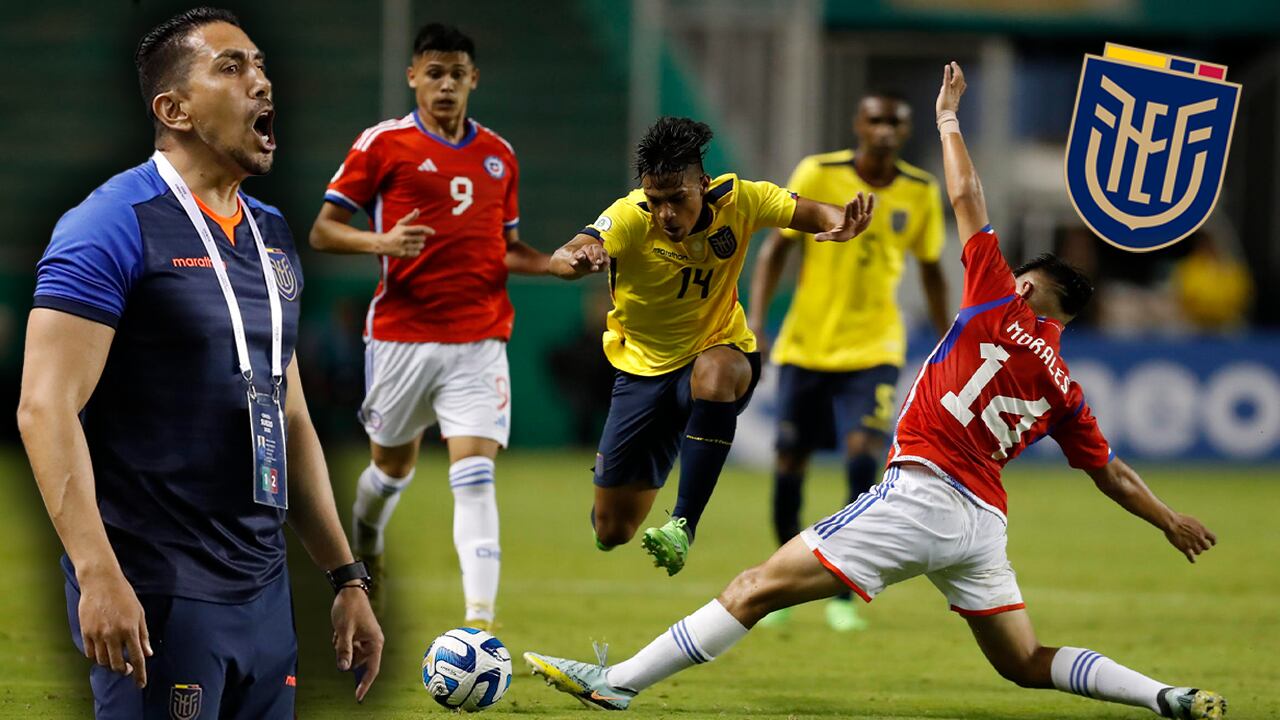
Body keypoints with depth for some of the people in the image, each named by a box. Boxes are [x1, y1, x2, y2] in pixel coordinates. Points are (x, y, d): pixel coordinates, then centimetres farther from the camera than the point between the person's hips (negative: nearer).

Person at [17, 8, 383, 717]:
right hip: (156, 596, -7)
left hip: (264, 593, 7)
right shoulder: (113, 226, -9)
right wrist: (98, 574, -25)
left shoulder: (271, 235, 15)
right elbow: (46, 407, -16)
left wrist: (347, 578, 17)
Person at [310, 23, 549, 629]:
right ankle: (365, 538, 49)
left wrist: (556, 263, 2)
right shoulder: (382, 145, -1)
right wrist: (381, 242, -21)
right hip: (401, 337, -1)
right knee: (393, 468, 14)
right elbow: (322, 231, -3)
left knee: (475, 477, -13)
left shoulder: (499, 155, 11)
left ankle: (480, 618, -20)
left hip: (479, 341, 1)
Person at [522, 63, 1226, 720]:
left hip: (922, 494, -7)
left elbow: (967, 199, 7)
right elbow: (1111, 474, 21)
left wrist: (948, 118, 21)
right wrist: (1170, 520, 36)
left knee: (758, 587, -7)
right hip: (983, 521, 7)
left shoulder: (1000, 307, 2)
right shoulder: (1063, 388, 16)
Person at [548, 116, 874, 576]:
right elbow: (560, 259, -38)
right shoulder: (630, 218, -24)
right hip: (643, 366, 0)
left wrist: (841, 223, -32)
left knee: (713, 371, -41)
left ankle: (684, 523, -33)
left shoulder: (736, 200, -18)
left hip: (721, 351, 0)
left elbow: (809, 213, -8)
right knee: (613, 529, 3)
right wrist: (578, 261, -63)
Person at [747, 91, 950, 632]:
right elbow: (776, 247, -4)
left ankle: (845, 595, -6)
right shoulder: (817, 175, -8)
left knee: (863, 459, -17)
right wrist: (756, 316, -15)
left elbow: (931, 269, 12)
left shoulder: (921, 193, -1)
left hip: (873, 349, 0)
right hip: (806, 345, 0)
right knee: (789, 465, 6)